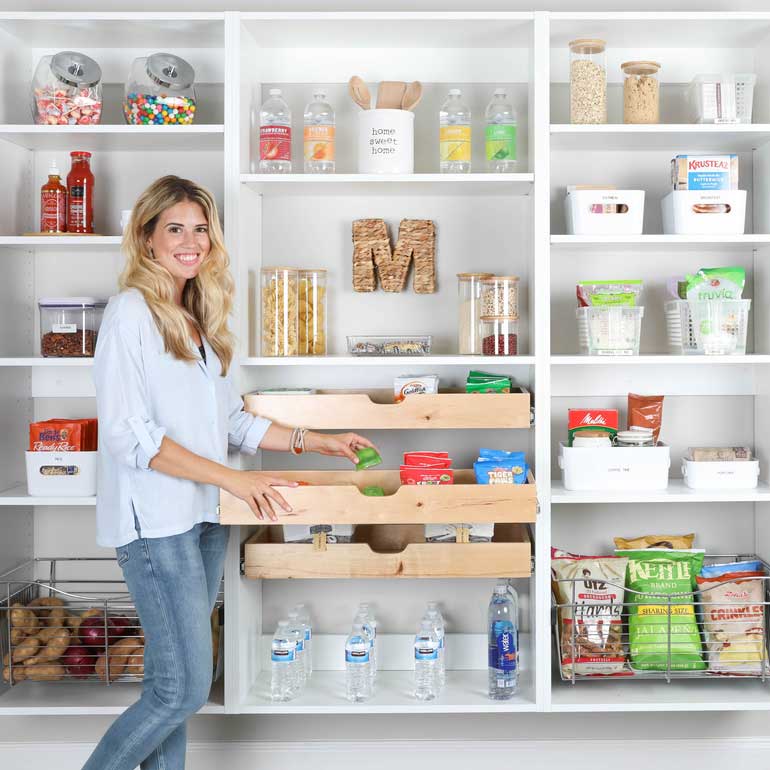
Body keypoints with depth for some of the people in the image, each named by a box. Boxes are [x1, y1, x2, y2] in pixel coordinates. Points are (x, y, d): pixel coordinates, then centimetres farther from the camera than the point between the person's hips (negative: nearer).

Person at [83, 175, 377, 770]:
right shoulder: (131, 313, -8)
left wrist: (317, 442, 11)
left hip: (204, 517, 7)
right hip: (155, 520, -7)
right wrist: (232, 478, -19)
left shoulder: (201, 320, 16)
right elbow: (128, 433, -15)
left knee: (170, 681, 12)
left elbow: (232, 422, 18)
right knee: (185, 688, -6)